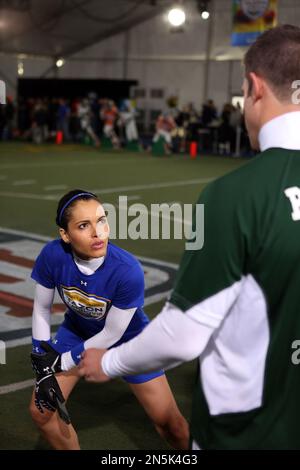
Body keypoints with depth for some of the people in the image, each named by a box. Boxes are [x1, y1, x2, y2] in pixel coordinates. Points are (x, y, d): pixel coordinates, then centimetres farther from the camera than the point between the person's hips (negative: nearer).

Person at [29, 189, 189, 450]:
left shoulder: (128, 270, -36)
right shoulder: (53, 255, -28)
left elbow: (112, 334, -23)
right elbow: (41, 310, -11)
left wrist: (61, 362, -16)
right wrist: (43, 368, -13)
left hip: (127, 338, -3)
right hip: (77, 331, 3)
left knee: (168, 421, -2)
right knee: (41, 410, 1)